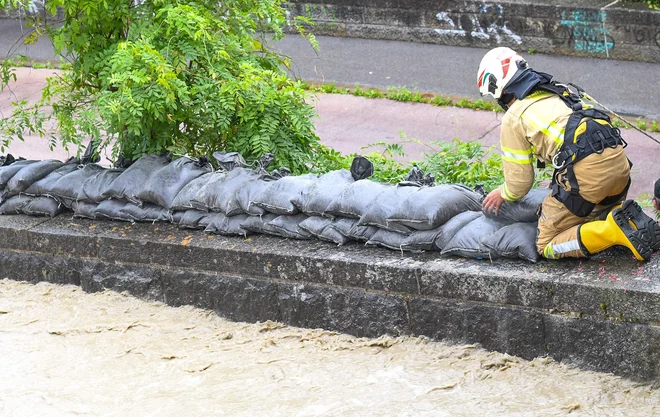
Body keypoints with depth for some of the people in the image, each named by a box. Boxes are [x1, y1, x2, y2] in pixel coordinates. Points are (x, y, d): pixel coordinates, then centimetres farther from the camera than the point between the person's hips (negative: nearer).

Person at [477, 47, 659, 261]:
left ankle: (615, 229, -13)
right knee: (599, 215, 35)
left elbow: (519, 184, 9)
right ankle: (630, 221, 2)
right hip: (619, 160, 7)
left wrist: (502, 194, 33)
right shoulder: (563, 90, 27)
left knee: (547, 246, 6)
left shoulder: (512, 119, 7)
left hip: (586, 171, -7)